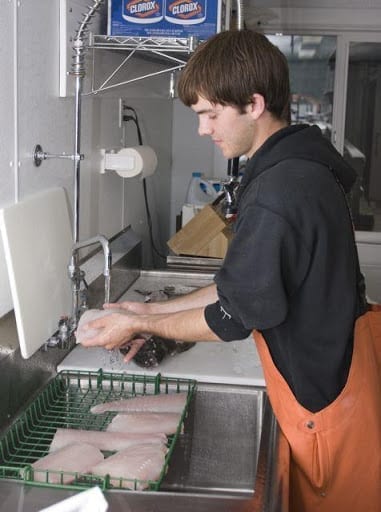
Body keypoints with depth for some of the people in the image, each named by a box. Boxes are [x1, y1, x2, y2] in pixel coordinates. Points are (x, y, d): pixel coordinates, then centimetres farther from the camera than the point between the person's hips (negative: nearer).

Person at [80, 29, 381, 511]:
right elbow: (246, 283, 9)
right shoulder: (302, 167, 4)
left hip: (324, 393, -9)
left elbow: (236, 316, -20)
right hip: (340, 362, 9)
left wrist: (140, 324, -7)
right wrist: (153, 311, 7)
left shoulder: (277, 195, -29)